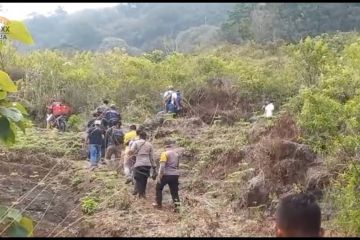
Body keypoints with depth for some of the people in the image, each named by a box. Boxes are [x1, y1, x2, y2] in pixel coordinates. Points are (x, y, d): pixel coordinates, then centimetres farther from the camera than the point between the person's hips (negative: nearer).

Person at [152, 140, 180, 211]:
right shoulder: (176, 154, 14)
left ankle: (158, 203, 18)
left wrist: (159, 176, -15)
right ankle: (177, 205, -8)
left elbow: (162, 166, -16)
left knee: (159, 188, 16)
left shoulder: (165, 153, -8)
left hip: (166, 174, -5)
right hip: (175, 175, 5)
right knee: (174, 191, 6)